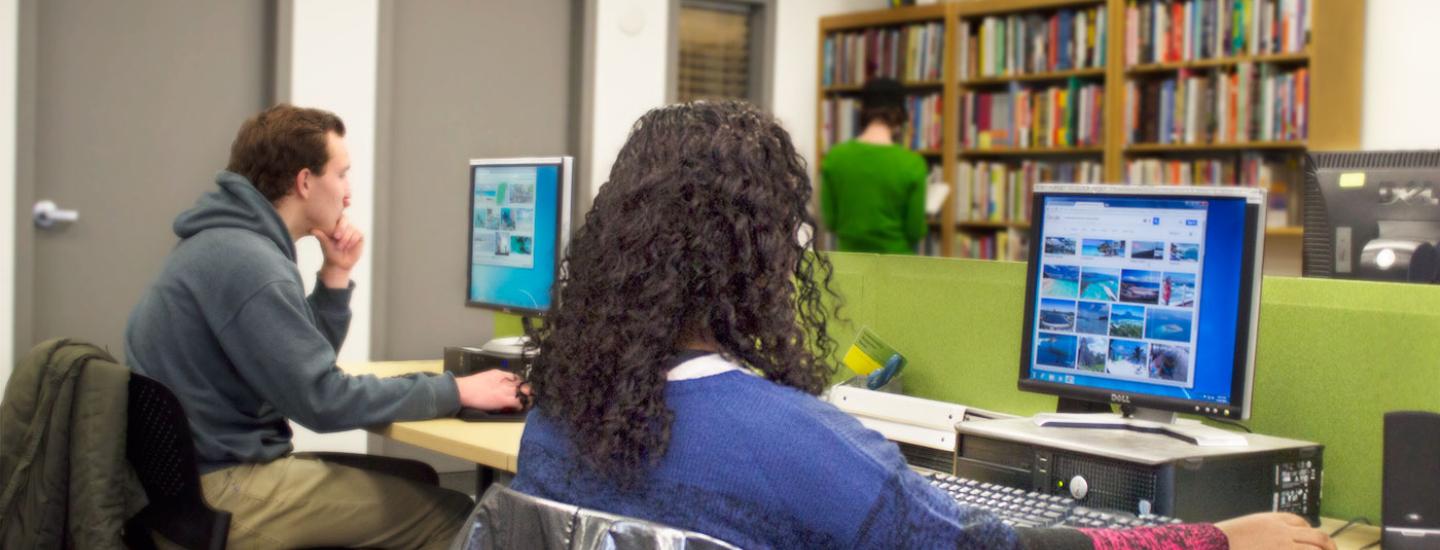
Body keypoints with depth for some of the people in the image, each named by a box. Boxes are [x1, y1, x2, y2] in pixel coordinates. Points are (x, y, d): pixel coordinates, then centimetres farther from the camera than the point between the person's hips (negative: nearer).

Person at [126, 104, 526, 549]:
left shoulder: (229, 243, 10)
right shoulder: (246, 262, -21)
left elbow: (305, 368, 17)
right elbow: (323, 400, -22)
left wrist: (336, 276, 4)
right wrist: (457, 391, -15)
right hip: (226, 489, -10)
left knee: (416, 482, 17)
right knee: (449, 514, -12)